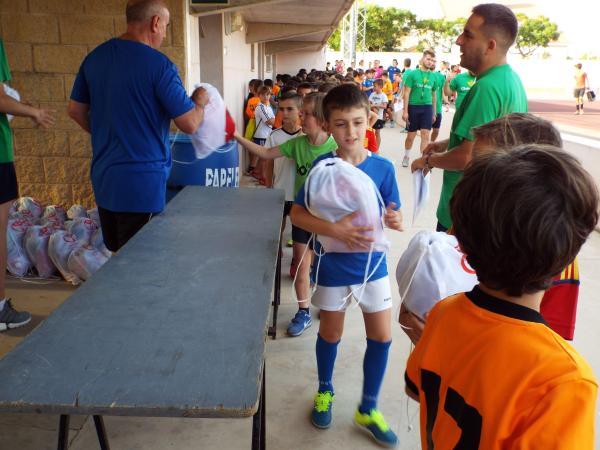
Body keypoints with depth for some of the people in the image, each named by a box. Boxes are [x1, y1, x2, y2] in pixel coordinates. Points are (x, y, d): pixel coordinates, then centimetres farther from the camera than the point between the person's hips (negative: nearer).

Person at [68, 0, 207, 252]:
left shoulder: (94, 58, 6)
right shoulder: (158, 65, -15)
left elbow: (76, 111, 15)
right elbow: (189, 124, -14)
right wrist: (200, 101, 6)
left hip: (103, 177, 7)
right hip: (142, 181, -7)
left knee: (118, 254, 20)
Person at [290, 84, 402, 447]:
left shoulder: (383, 168, -9)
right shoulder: (322, 167, -13)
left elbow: (393, 215, -4)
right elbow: (297, 214, -15)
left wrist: (395, 220, -28)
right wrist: (335, 230, -29)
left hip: (373, 263, 2)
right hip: (333, 265, -2)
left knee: (381, 336, 8)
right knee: (331, 333, 16)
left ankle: (368, 409, 31)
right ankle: (325, 391, 45)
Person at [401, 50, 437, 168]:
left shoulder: (433, 77, 8)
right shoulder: (412, 74, -3)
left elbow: (434, 95, 15)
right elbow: (406, 93, -5)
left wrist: (434, 113, 14)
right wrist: (405, 110, -11)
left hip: (427, 107, 3)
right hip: (413, 106, -2)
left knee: (425, 135, -4)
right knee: (411, 135, 7)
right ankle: (406, 156, 29)